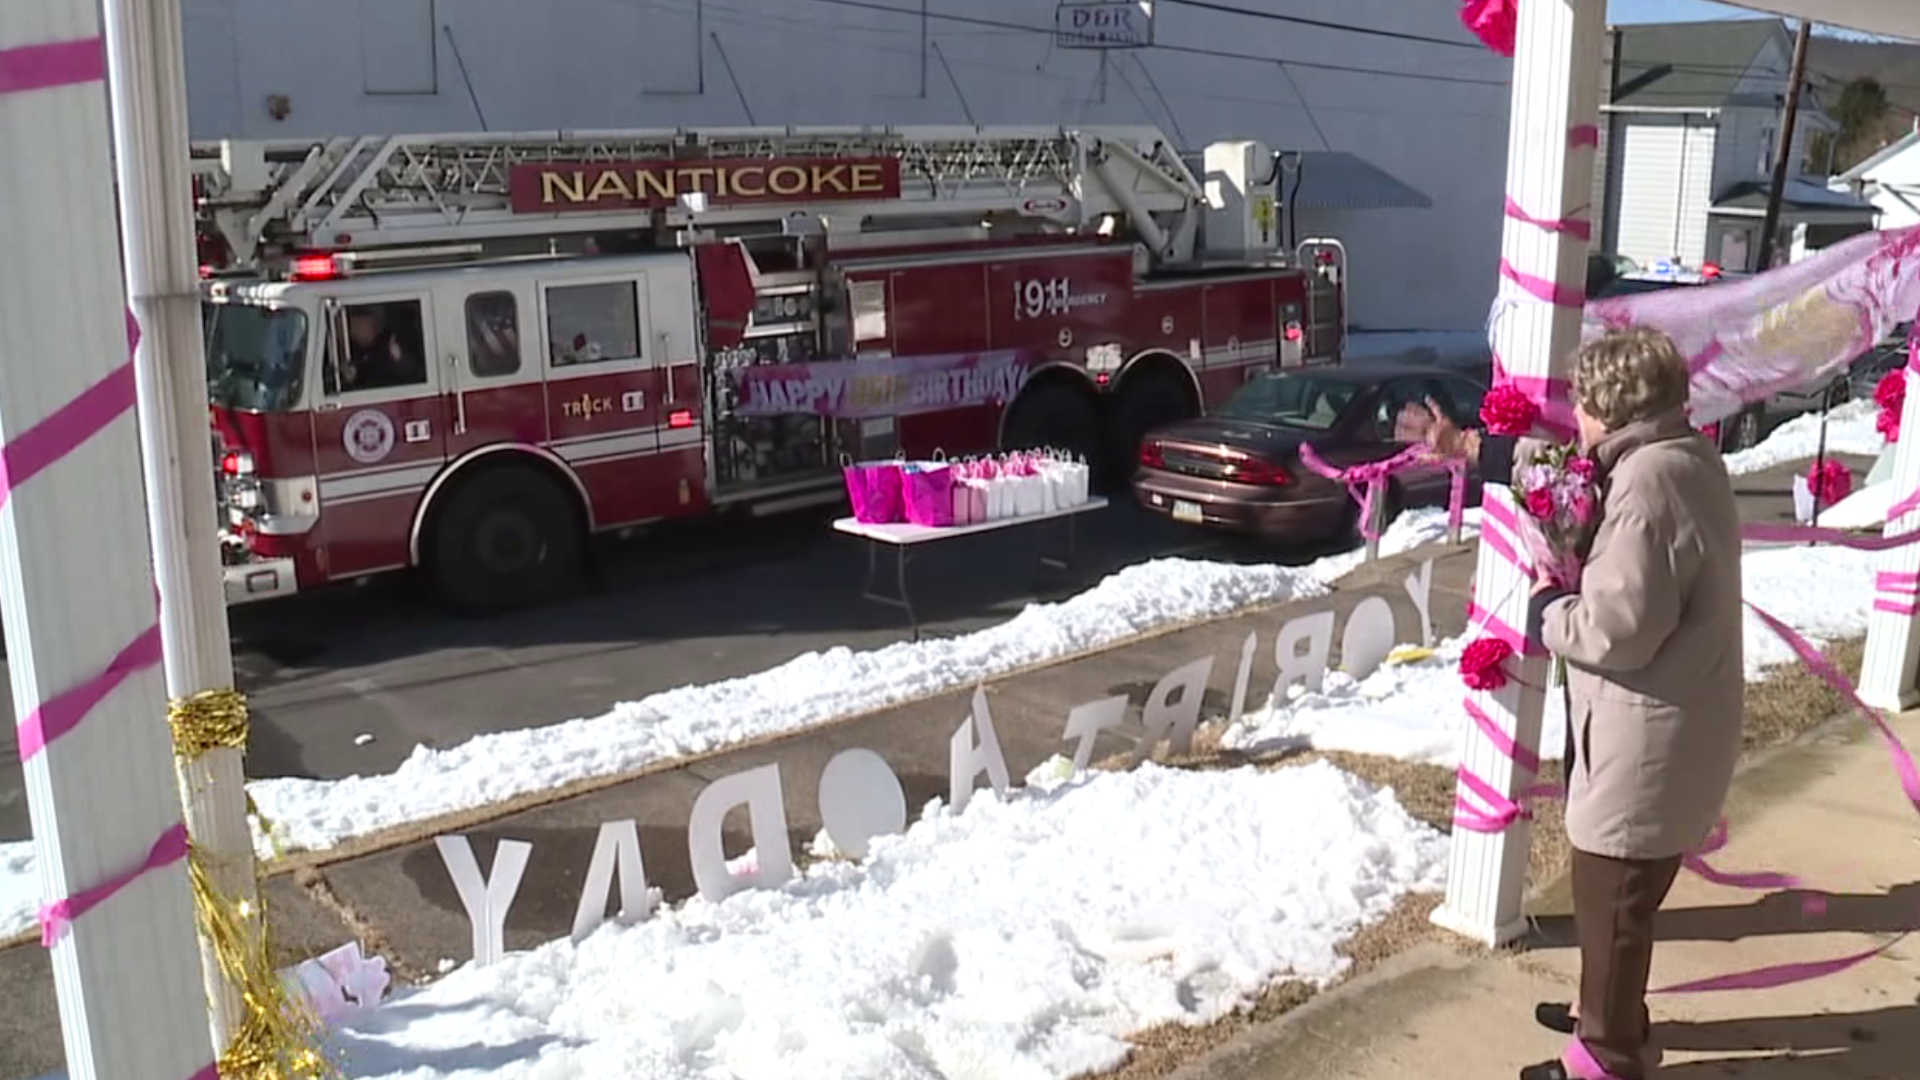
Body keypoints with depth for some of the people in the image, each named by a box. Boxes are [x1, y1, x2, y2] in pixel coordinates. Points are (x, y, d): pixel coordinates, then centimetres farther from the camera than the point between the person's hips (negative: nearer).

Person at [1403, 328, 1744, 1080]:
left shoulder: (1649, 486, -27)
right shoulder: (1675, 457, 5)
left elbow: (1617, 630, -30)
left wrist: (1545, 610, -11)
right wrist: (1472, 450, 18)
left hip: (1651, 743, -10)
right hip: (1657, 731, 10)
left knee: (1612, 902, 8)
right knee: (1609, 895, 26)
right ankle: (1607, 1014, 45)